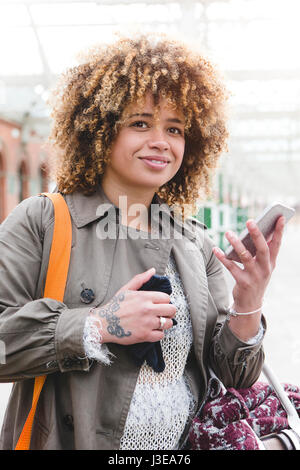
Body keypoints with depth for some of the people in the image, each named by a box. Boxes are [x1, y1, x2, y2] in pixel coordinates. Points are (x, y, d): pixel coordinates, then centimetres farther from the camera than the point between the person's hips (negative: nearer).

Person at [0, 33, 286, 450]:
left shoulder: (198, 244, 6)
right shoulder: (41, 223, -7)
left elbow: (233, 376, 6)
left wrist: (249, 307, -11)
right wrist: (96, 326, -20)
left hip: (184, 446, 2)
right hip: (65, 441, -2)